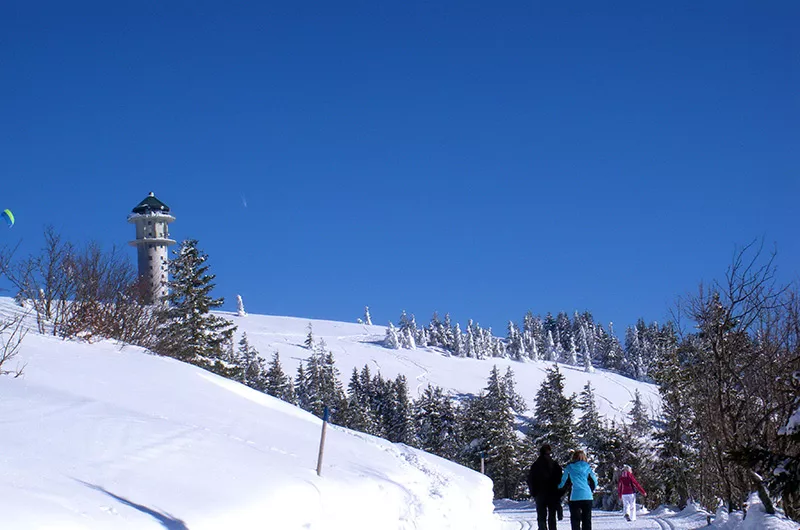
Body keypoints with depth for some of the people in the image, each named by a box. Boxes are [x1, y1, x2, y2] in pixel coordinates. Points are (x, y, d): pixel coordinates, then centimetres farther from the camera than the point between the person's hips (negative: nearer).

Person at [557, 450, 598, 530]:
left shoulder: (569, 467, 6)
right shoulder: (587, 467, 10)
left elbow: (563, 481, 10)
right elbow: (594, 481, 14)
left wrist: (558, 488, 29)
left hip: (575, 496, -2)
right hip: (588, 496, 2)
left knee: (575, 520, 2)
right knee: (587, 521, 9)